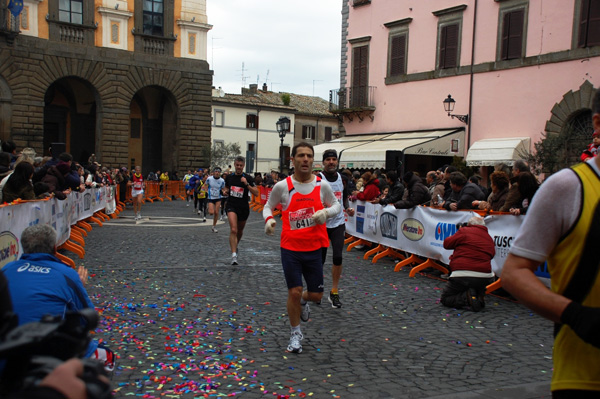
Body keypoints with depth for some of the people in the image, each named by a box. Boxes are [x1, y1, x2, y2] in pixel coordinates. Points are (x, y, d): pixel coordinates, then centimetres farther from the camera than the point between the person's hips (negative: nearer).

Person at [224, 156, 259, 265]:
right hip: (231, 206, 0)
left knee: (240, 231, 19)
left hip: (243, 207, 0)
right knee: (233, 230, -19)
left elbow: (256, 193, -12)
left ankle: (236, 245, 51)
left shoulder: (248, 178, -5)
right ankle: (234, 256, -23)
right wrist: (226, 191, 2)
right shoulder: (229, 177, 5)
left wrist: (246, 184, -22)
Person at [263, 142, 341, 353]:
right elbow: (268, 206, 9)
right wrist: (268, 219, -13)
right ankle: (295, 334, 22)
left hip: (314, 248, 2)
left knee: (316, 295, 7)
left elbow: (337, 205, 11)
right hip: (290, 248, -2)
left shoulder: (322, 185, -3)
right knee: (294, 292, -1)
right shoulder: (282, 186, -6)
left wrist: (326, 212, -11)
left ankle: (303, 300, 46)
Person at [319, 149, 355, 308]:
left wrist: (348, 208, 0)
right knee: (320, 259, 5)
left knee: (338, 257, -8)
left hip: (338, 223, 3)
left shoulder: (343, 179, 6)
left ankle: (334, 292, 6)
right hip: (322, 224, -3)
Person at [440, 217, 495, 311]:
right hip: (485, 278, 5)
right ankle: (479, 295, 6)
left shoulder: (464, 231, 1)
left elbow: (446, 243, 5)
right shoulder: (489, 239, 16)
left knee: (445, 299, 12)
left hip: (462, 276, -5)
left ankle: (467, 297, -14)